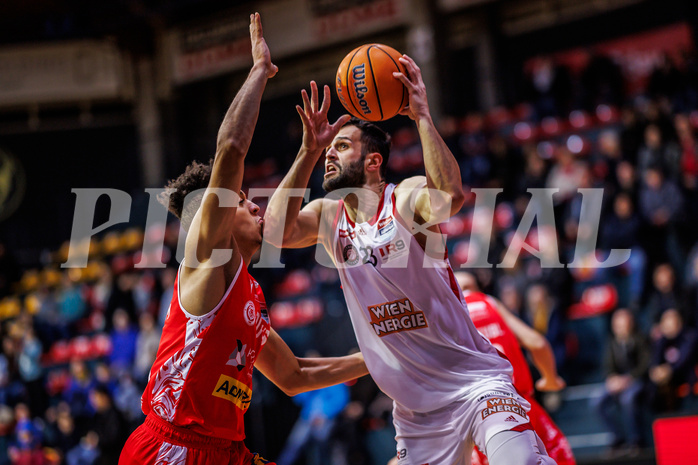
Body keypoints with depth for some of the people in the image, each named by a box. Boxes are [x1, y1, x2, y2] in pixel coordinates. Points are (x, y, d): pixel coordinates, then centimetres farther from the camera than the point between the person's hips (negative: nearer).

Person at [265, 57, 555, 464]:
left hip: (474, 381, -5)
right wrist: (308, 153, -15)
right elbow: (276, 230, -14)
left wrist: (423, 117, -30)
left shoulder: (408, 197, -10)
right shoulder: (329, 215, 6)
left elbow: (450, 195, -34)